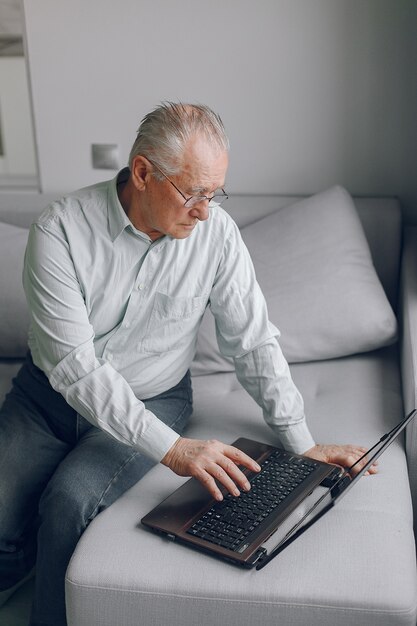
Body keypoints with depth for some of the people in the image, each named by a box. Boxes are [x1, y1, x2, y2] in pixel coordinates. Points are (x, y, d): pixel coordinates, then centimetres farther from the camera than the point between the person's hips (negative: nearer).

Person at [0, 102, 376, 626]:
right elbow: (74, 364, -26)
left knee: (68, 502, -24)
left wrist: (302, 445, -11)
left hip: (154, 399, 0)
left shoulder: (217, 233, -13)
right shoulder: (60, 230, -20)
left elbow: (254, 342, -6)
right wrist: (171, 449, -34)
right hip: (53, 389, 1)